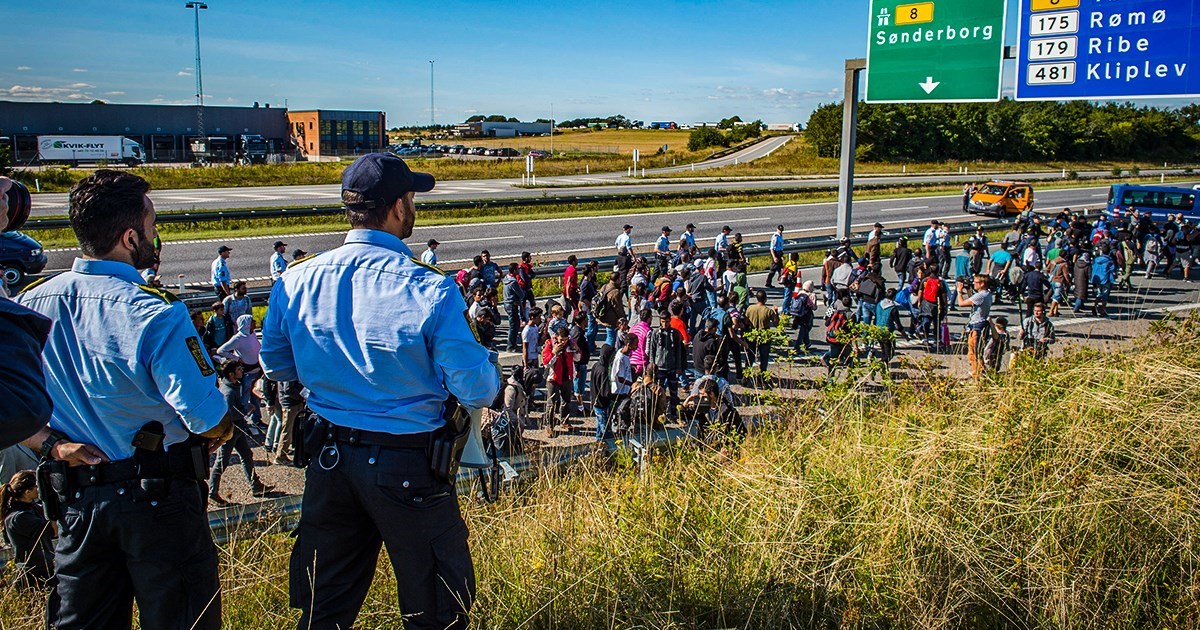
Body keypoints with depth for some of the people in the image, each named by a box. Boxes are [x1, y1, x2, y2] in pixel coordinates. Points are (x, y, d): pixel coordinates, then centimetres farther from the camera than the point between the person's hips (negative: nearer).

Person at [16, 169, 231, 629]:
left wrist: (51, 444, 1)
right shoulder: (153, 314, -21)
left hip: (75, 498, 6)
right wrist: (220, 432, -2)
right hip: (157, 496, -5)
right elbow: (205, 416, -22)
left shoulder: (30, 304, -2)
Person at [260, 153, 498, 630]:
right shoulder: (430, 291, -21)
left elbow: (275, 366, 9)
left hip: (329, 460, 5)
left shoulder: (296, 282, -7)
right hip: (409, 466, -5)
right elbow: (477, 392, -17)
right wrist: (489, 372, 5)